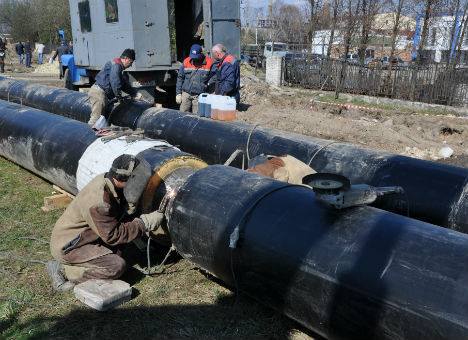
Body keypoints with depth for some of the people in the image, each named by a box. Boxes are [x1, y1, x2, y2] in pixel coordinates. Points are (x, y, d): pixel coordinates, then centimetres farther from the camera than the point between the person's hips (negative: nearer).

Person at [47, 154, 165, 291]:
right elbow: (113, 236, -22)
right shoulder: (98, 201, -31)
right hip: (67, 247, -9)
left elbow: (119, 215, 10)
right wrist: (145, 223, -19)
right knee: (117, 267, -17)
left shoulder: (106, 180, -5)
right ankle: (63, 269, -6)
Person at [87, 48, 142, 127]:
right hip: (99, 92, -11)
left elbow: (125, 84, 24)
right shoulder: (116, 65, -14)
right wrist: (119, 96, -10)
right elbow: (115, 83, -21)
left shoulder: (120, 67, 20)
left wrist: (135, 93, 18)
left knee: (102, 117, 15)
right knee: (96, 117, -12)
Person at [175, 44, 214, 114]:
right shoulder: (186, 62, 4)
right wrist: (178, 93, 5)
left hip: (199, 96, -2)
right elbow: (180, 78, 10)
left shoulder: (209, 63, -4)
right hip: (186, 94, 3)